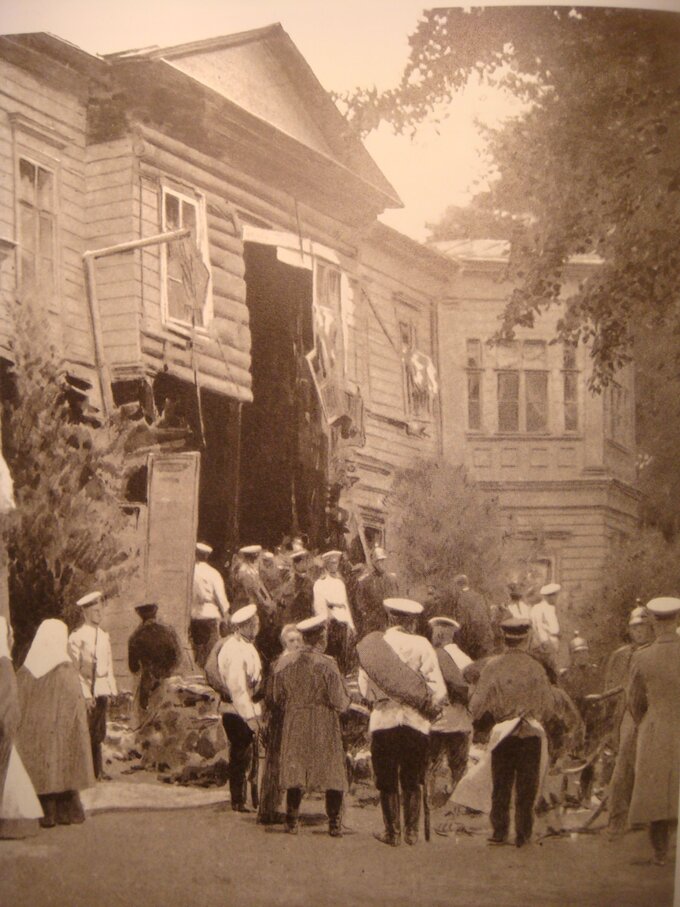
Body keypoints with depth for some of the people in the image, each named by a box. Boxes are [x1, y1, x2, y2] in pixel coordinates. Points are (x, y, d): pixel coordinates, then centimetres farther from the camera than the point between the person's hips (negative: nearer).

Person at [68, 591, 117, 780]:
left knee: (98, 735, 10)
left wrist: (112, 690, 11)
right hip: (86, 691, -6)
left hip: (102, 690, 6)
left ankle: (97, 771, 16)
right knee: (87, 734, -4)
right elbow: (76, 669, -11)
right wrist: (86, 694, -16)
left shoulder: (104, 635, 13)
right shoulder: (77, 637, -8)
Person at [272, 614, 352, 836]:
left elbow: (278, 698, 7)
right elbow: (340, 701, -13)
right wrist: (345, 699, 9)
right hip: (324, 729, -4)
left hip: (295, 728, 4)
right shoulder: (327, 665, -15)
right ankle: (334, 824, 4)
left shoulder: (288, 665, -2)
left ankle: (292, 822, 11)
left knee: (295, 774, 10)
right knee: (333, 775, 5)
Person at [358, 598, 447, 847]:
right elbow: (438, 689, -8)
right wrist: (431, 709, 8)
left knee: (387, 782, 9)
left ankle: (392, 832, 11)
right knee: (412, 781, 12)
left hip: (383, 720, 0)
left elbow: (364, 688, 0)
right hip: (415, 721, 0)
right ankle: (411, 831, 12)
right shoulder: (421, 645, -5)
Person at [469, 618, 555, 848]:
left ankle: (500, 831, 12)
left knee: (501, 786, 10)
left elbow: (478, 705, -6)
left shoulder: (493, 666, -7)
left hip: (503, 734, 0)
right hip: (531, 735, 0)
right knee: (526, 787, 6)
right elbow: (548, 707, -2)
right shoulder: (536, 668, -6)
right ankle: (523, 834, 7)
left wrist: (482, 722, 14)